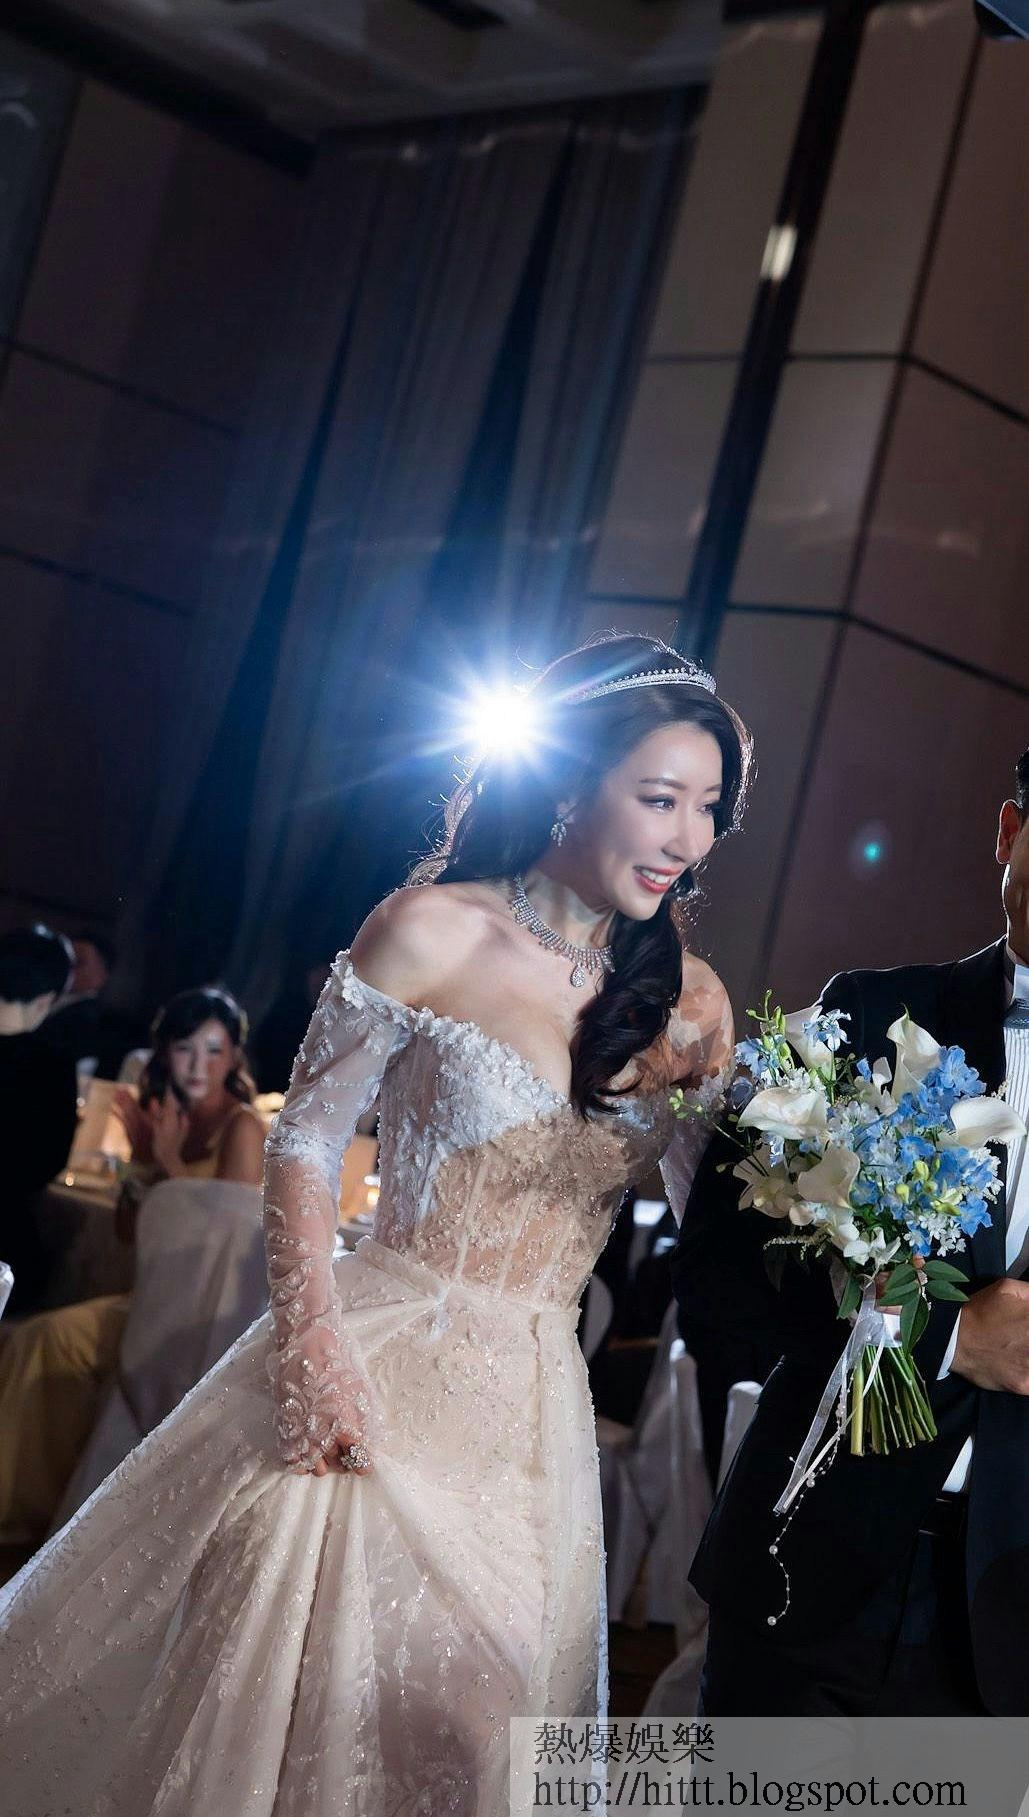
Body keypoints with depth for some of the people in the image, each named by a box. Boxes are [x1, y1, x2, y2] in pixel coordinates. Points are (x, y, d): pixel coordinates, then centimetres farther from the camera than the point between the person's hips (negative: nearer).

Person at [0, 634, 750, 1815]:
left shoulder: (688, 1002, 5)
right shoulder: (434, 933, -6)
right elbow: (305, 1143, -4)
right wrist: (316, 1348, -16)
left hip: (531, 1416, 4)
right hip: (375, 1372, -4)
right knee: (259, 1686, -3)